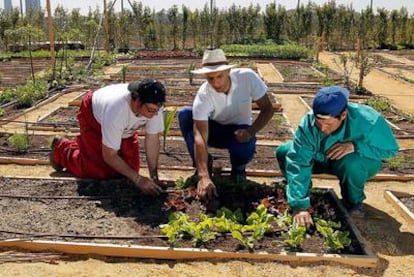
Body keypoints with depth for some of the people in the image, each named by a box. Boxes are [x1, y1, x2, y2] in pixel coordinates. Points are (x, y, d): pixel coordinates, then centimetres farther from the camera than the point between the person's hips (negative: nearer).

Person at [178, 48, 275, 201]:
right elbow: (200, 136, -37)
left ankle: (238, 167, 2)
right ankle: (205, 164, -7)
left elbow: (267, 108, -16)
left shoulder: (247, 77, -26)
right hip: (213, 129, 1)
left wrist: (250, 131, -34)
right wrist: (204, 176, -48)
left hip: (239, 131, -1)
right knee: (185, 115, -28)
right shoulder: (203, 95, -29)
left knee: (245, 147, -37)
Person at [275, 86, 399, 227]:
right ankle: (300, 192, 7)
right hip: (321, 159, 2)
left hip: (360, 161, -2)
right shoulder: (308, 124, -31)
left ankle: (354, 201, -7)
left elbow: (391, 148, -21)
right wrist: (299, 205, -42)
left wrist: (355, 146, -38)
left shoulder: (368, 121, -35)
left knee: (351, 163, -39)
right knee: (283, 152, -19)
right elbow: (298, 163, -35)